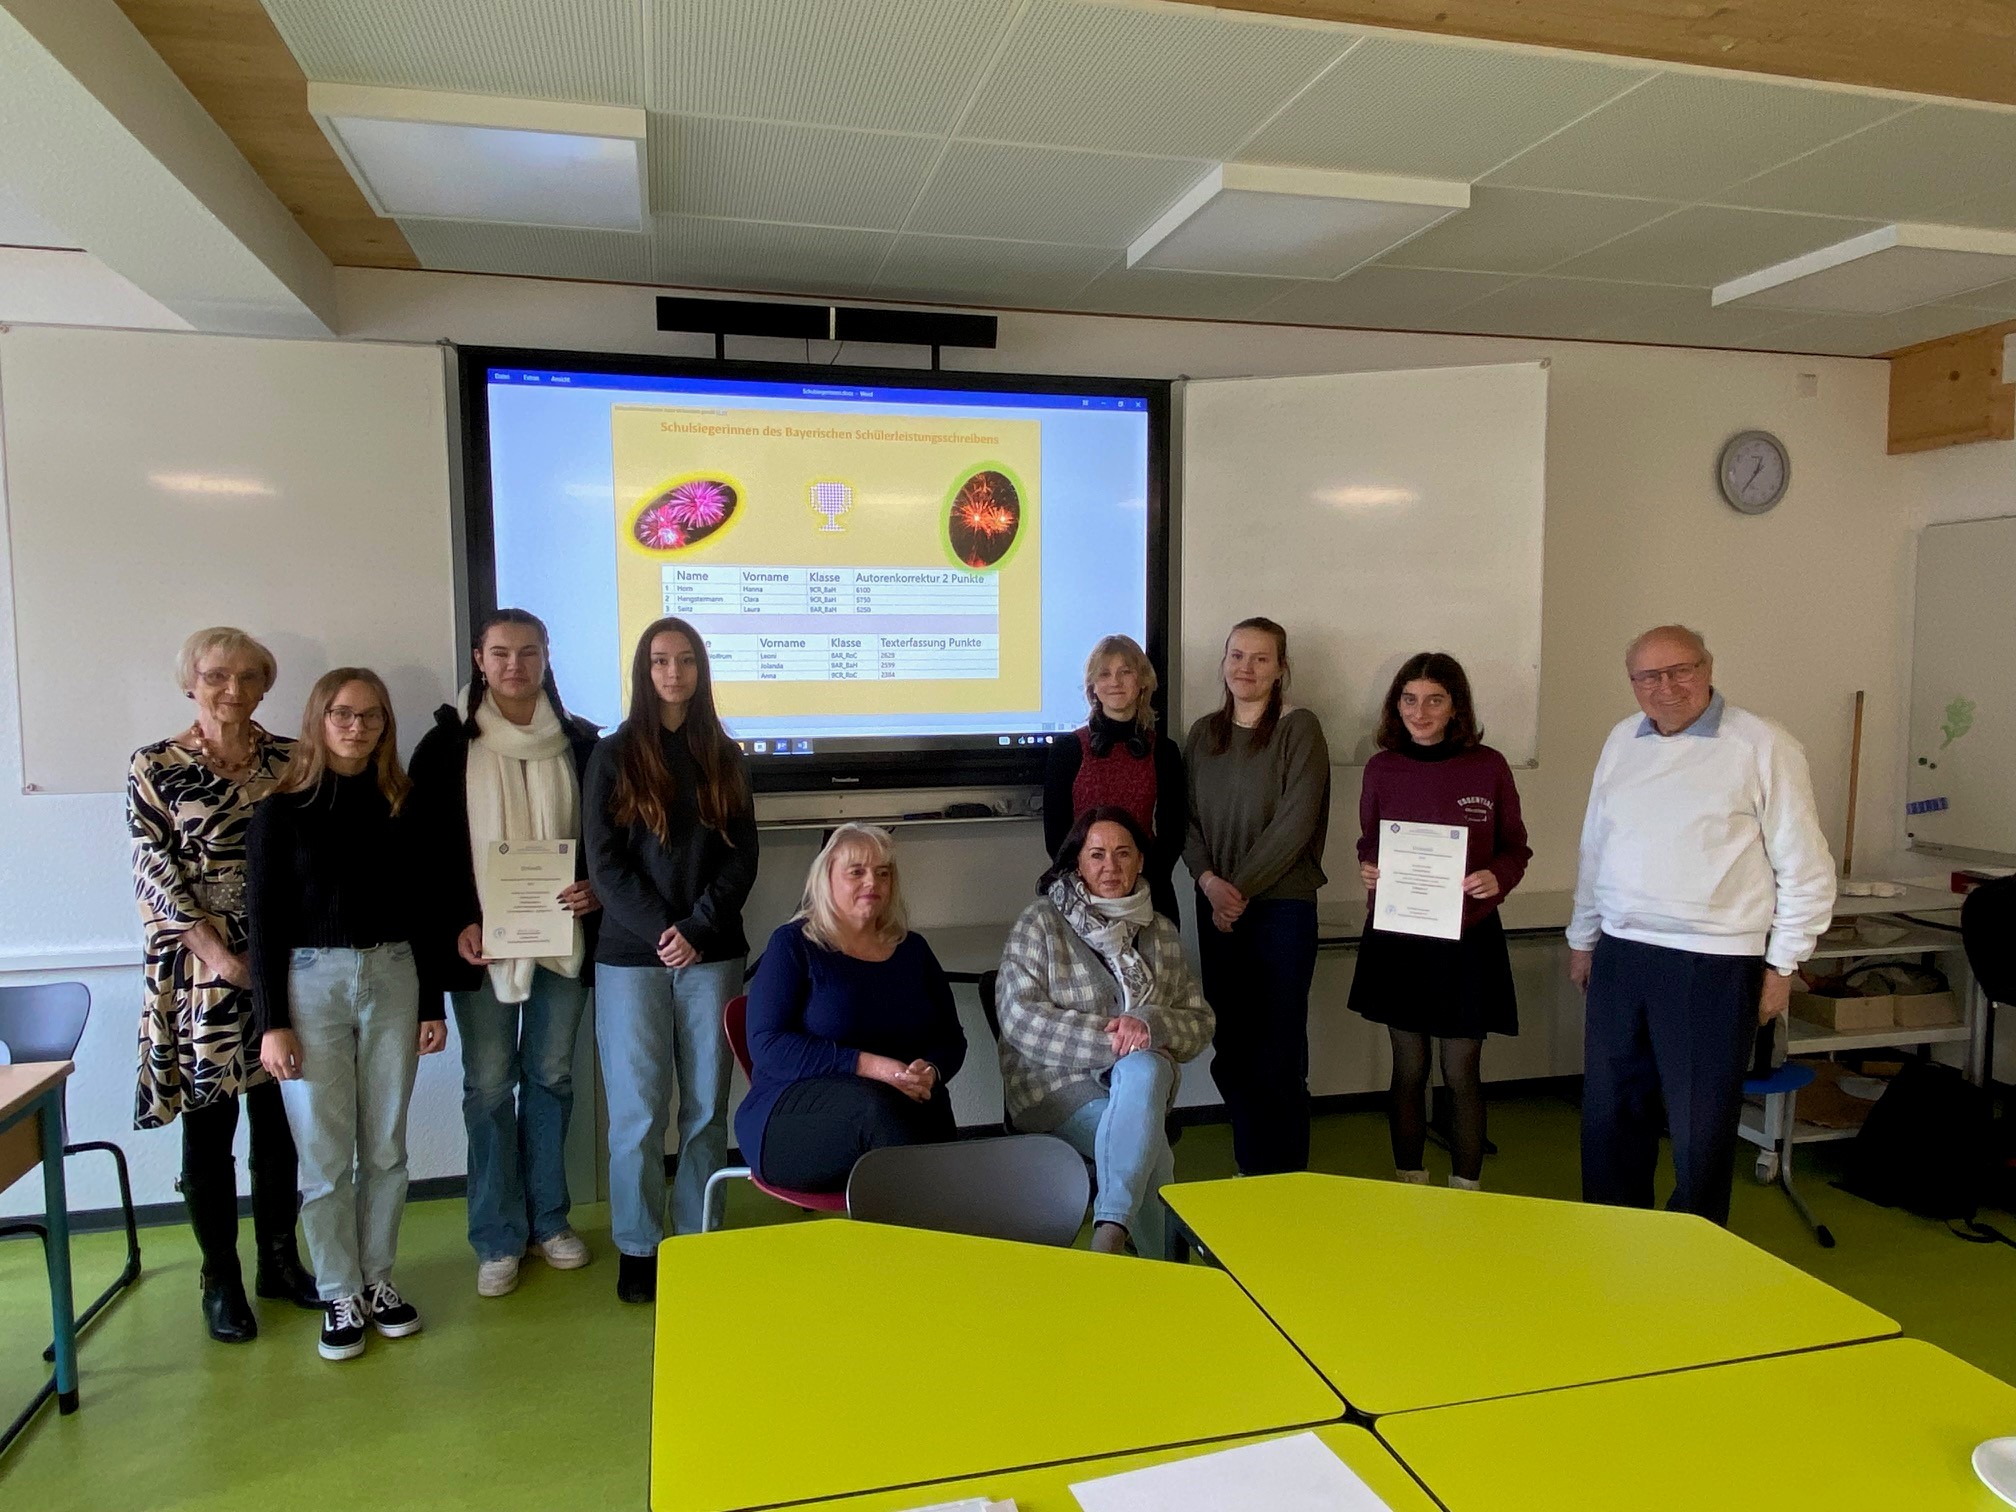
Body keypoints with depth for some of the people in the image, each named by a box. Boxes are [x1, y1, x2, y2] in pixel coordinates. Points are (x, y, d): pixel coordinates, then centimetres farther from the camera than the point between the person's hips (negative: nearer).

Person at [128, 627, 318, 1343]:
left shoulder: (290, 759, 6)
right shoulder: (156, 766, -1)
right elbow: (153, 870, -5)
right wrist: (215, 950, -13)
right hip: (199, 968, -2)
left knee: (279, 1118, 10)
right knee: (209, 1123, 6)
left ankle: (280, 1261, 26)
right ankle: (220, 1280, 21)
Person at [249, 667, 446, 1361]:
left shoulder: (402, 806, 5)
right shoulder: (283, 808, -1)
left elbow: (421, 908, 8)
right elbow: (265, 919, -2)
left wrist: (432, 1006, 7)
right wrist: (272, 1022, -7)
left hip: (391, 978, 2)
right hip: (310, 982, -2)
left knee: (386, 1145, 9)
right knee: (324, 1152, 3)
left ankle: (377, 1278, 25)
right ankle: (340, 1296, 17)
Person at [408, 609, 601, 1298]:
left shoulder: (579, 741, 6)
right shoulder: (448, 742, 0)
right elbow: (427, 845, 0)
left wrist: (593, 886, -7)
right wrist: (457, 924, -10)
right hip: (480, 942, -2)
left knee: (551, 1077, 10)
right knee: (489, 1084, 4)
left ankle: (547, 1218, 25)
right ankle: (498, 1237, 17)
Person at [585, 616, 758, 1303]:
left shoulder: (725, 758, 8)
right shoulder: (614, 756, 2)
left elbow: (742, 860, 2)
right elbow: (604, 863, -4)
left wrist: (697, 930, -11)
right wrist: (660, 932, -14)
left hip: (712, 955, 2)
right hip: (631, 957, -2)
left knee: (707, 1106, 6)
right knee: (638, 1109, 3)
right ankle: (637, 1247, 17)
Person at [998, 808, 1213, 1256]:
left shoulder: (1161, 932, 12)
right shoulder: (1040, 923, -1)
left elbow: (1200, 1022, 10)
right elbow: (1019, 1018, -12)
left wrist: (1150, 1025, -15)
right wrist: (1108, 1041, -22)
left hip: (1143, 1077, 3)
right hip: (1057, 1089, -3)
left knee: (1142, 1069, -35)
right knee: (1151, 1152, -31)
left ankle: (1110, 1232, -38)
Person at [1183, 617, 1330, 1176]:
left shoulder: (1299, 729, -5)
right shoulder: (1202, 735, 10)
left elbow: (1296, 825, -12)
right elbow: (1187, 821, 8)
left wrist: (1241, 888, -13)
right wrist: (1209, 882, -9)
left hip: (1282, 906, -4)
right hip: (1216, 909, 5)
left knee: (1277, 1052, 1)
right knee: (1230, 1050, 9)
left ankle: (1285, 1177, 15)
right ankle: (1249, 1168, 24)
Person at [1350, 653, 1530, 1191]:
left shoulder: (1488, 767, -4)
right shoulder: (1382, 768, 1)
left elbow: (1515, 848, 4)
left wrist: (1497, 878, -17)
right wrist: (1367, 870, -10)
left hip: (1467, 939, -1)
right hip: (1397, 936, 2)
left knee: (1461, 1074, 5)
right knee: (1409, 1070, 12)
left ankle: (1465, 1193, 22)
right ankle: (1408, 1187, 26)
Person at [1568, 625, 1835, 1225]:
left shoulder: (1762, 747, -6)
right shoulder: (1622, 742, 10)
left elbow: (1805, 868, -3)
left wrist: (1782, 964, -5)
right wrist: (1583, 938, 19)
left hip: (1713, 965, -5)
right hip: (1619, 955, 5)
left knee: (1700, 1127, 5)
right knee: (1610, 1114, 13)